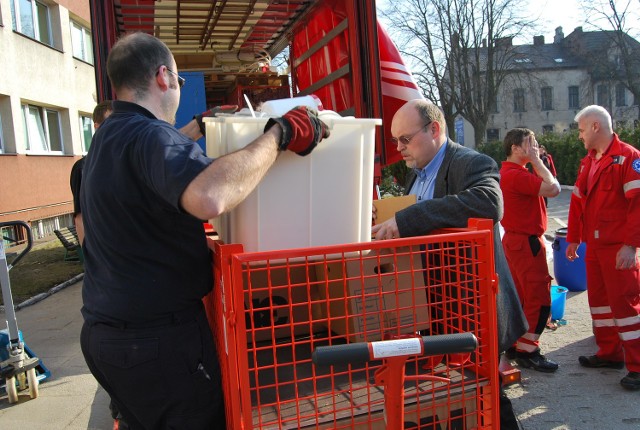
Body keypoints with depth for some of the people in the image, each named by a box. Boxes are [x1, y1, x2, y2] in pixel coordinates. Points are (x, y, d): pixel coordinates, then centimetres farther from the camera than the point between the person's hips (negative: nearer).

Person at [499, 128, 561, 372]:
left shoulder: (508, 173, 13)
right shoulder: (516, 175, -21)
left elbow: (545, 187, 17)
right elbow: (553, 189, -22)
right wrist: (536, 161, -16)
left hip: (515, 240, 11)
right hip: (527, 242, -11)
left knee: (520, 295, 16)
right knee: (539, 299, -3)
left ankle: (514, 344, 26)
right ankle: (527, 352, 5)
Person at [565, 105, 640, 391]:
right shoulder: (587, 162, 15)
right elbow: (577, 202, 16)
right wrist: (573, 238, 15)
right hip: (594, 244, 8)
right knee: (598, 298, 13)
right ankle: (609, 353, 26)